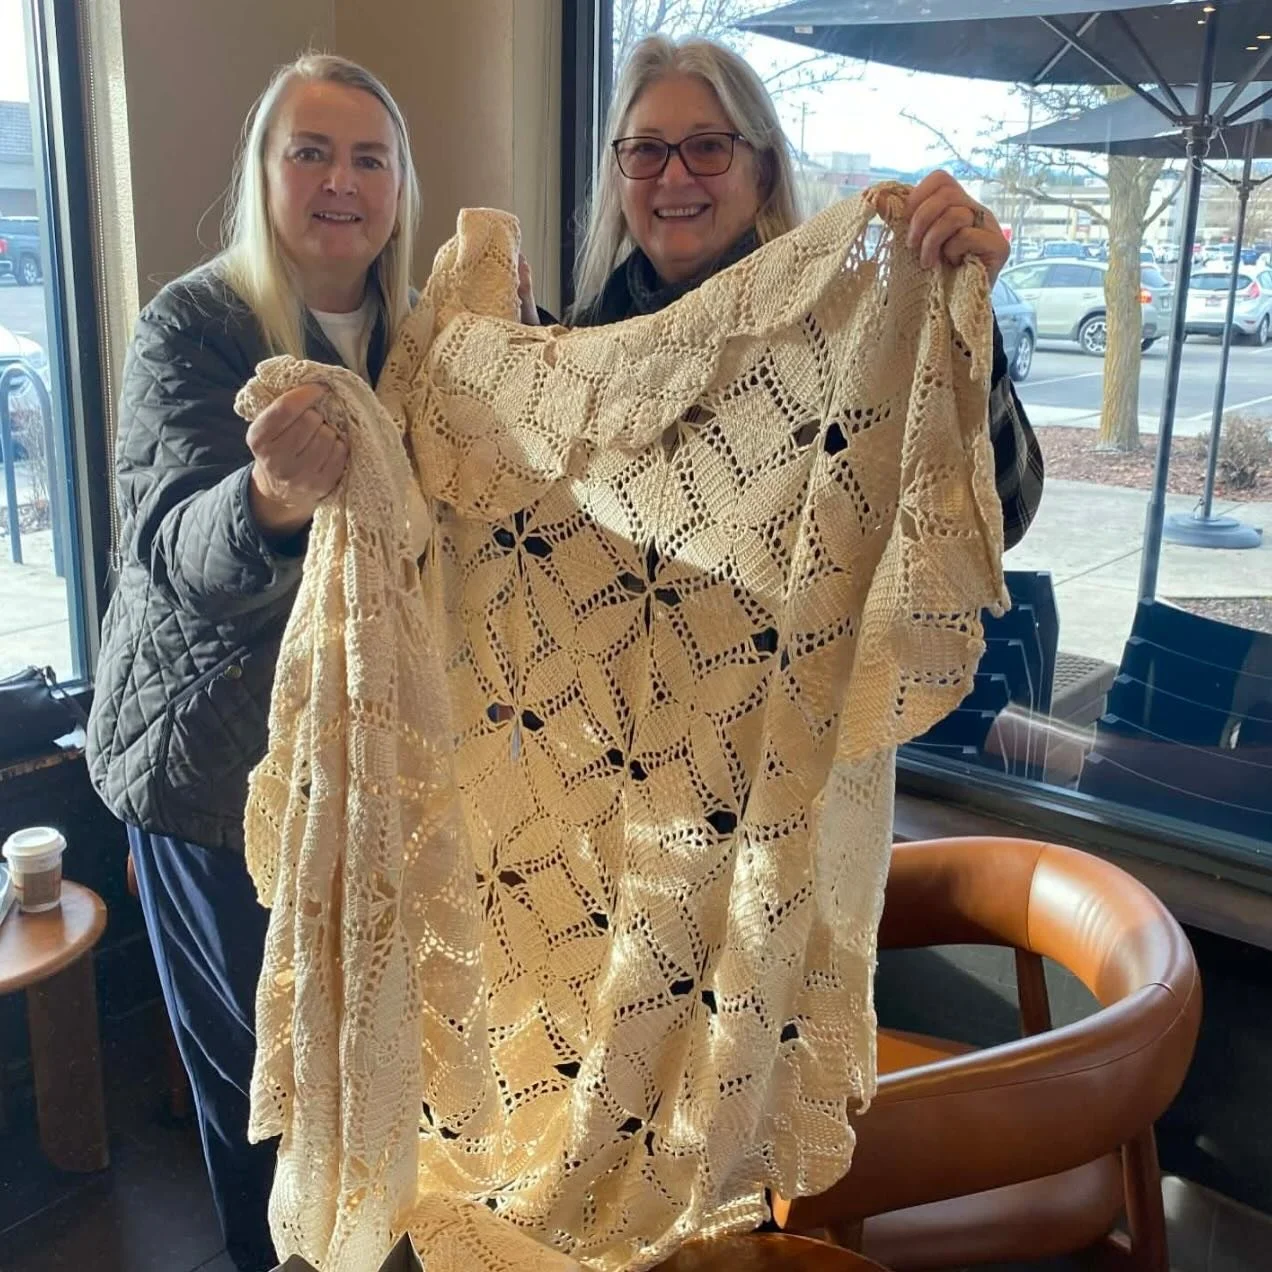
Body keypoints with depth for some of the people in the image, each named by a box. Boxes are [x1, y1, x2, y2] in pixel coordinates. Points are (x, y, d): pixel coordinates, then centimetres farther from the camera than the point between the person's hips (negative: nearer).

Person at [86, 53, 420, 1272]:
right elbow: (177, 554, -26)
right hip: (222, 757, -4)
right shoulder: (192, 324, -14)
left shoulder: (418, 327, 2)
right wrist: (268, 503, -49)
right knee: (261, 1050, 11)